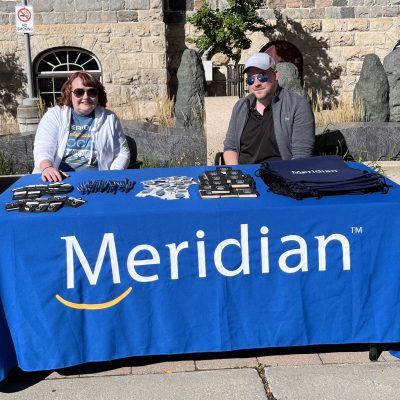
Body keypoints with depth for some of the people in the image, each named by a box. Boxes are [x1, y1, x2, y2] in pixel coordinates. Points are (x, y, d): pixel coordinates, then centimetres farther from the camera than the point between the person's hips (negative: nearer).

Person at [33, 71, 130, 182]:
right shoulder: (54, 115, 10)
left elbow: (122, 153, 17)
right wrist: (47, 167, -26)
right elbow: (43, 147, -3)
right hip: (57, 178, -1)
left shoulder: (109, 118, 14)